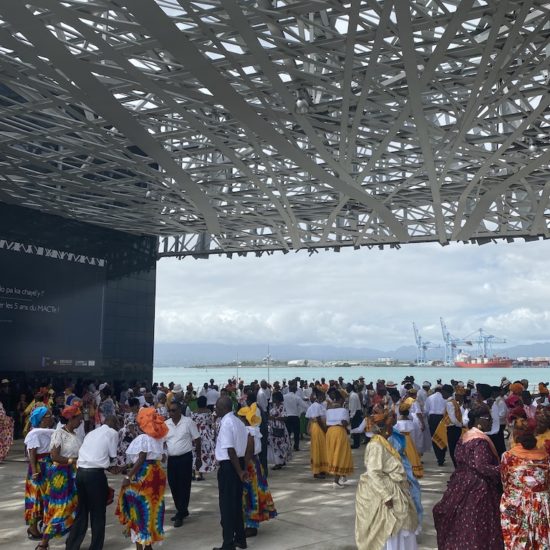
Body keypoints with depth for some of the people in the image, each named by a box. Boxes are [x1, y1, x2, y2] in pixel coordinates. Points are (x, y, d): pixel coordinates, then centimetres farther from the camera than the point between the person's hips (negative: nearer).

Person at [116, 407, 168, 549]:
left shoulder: (143, 438, -12)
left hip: (145, 474, -7)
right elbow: (161, 456, 10)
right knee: (151, 508, 15)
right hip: (157, 473, 8)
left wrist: (128, 476, -18)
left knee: (139, 509, 1)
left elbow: (141, 460, -18)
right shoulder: (159, 438, 10)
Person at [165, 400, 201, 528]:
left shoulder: (188, 422, -7)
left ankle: (180, 515, 7)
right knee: (173, 486, 11)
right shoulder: (165, 424, 4)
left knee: (183, 486, -1)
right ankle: (182, 510, 29)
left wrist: (198, 457, -2)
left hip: (185, 458, -5)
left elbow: (197, 440, -3)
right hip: (171, 459, 5)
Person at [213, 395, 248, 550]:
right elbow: (244, 445, 10)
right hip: (239, 463, 9)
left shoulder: (226, 423, -18)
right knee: (236, 503, 19)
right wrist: (242, 469, 12)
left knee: (226, 505, 2)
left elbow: (230, 450, -22)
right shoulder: (238, 421, 9)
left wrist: (239, 471, -15)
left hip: (228, 466, -9)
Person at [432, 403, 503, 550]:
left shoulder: (465, 436, 8)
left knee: (462, 522, 16)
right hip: (477, 488, -9)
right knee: (476, 526, 1)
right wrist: (502, 470, -18)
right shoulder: (481, 440, -20)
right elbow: (482, 467, -25)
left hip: (463, 484, 9)